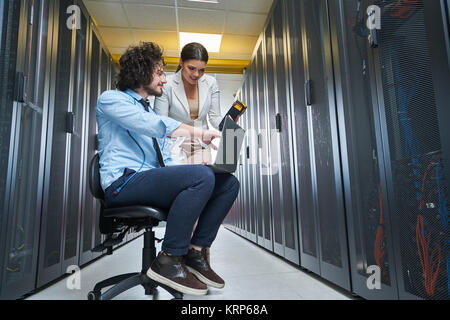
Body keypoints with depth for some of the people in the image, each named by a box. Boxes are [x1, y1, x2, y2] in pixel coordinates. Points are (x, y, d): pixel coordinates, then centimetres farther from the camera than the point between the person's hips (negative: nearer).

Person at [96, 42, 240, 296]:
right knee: (201, 176, -30)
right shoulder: (110, 99, 6)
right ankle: (168, 261, -17)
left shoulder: (153, 113, 27)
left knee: (229, 182, -7)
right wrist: (197, 132, -21)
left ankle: (195, 253, -3)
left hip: (154, 180, 7)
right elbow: (150, 124, -17)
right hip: (123, 182, -7)